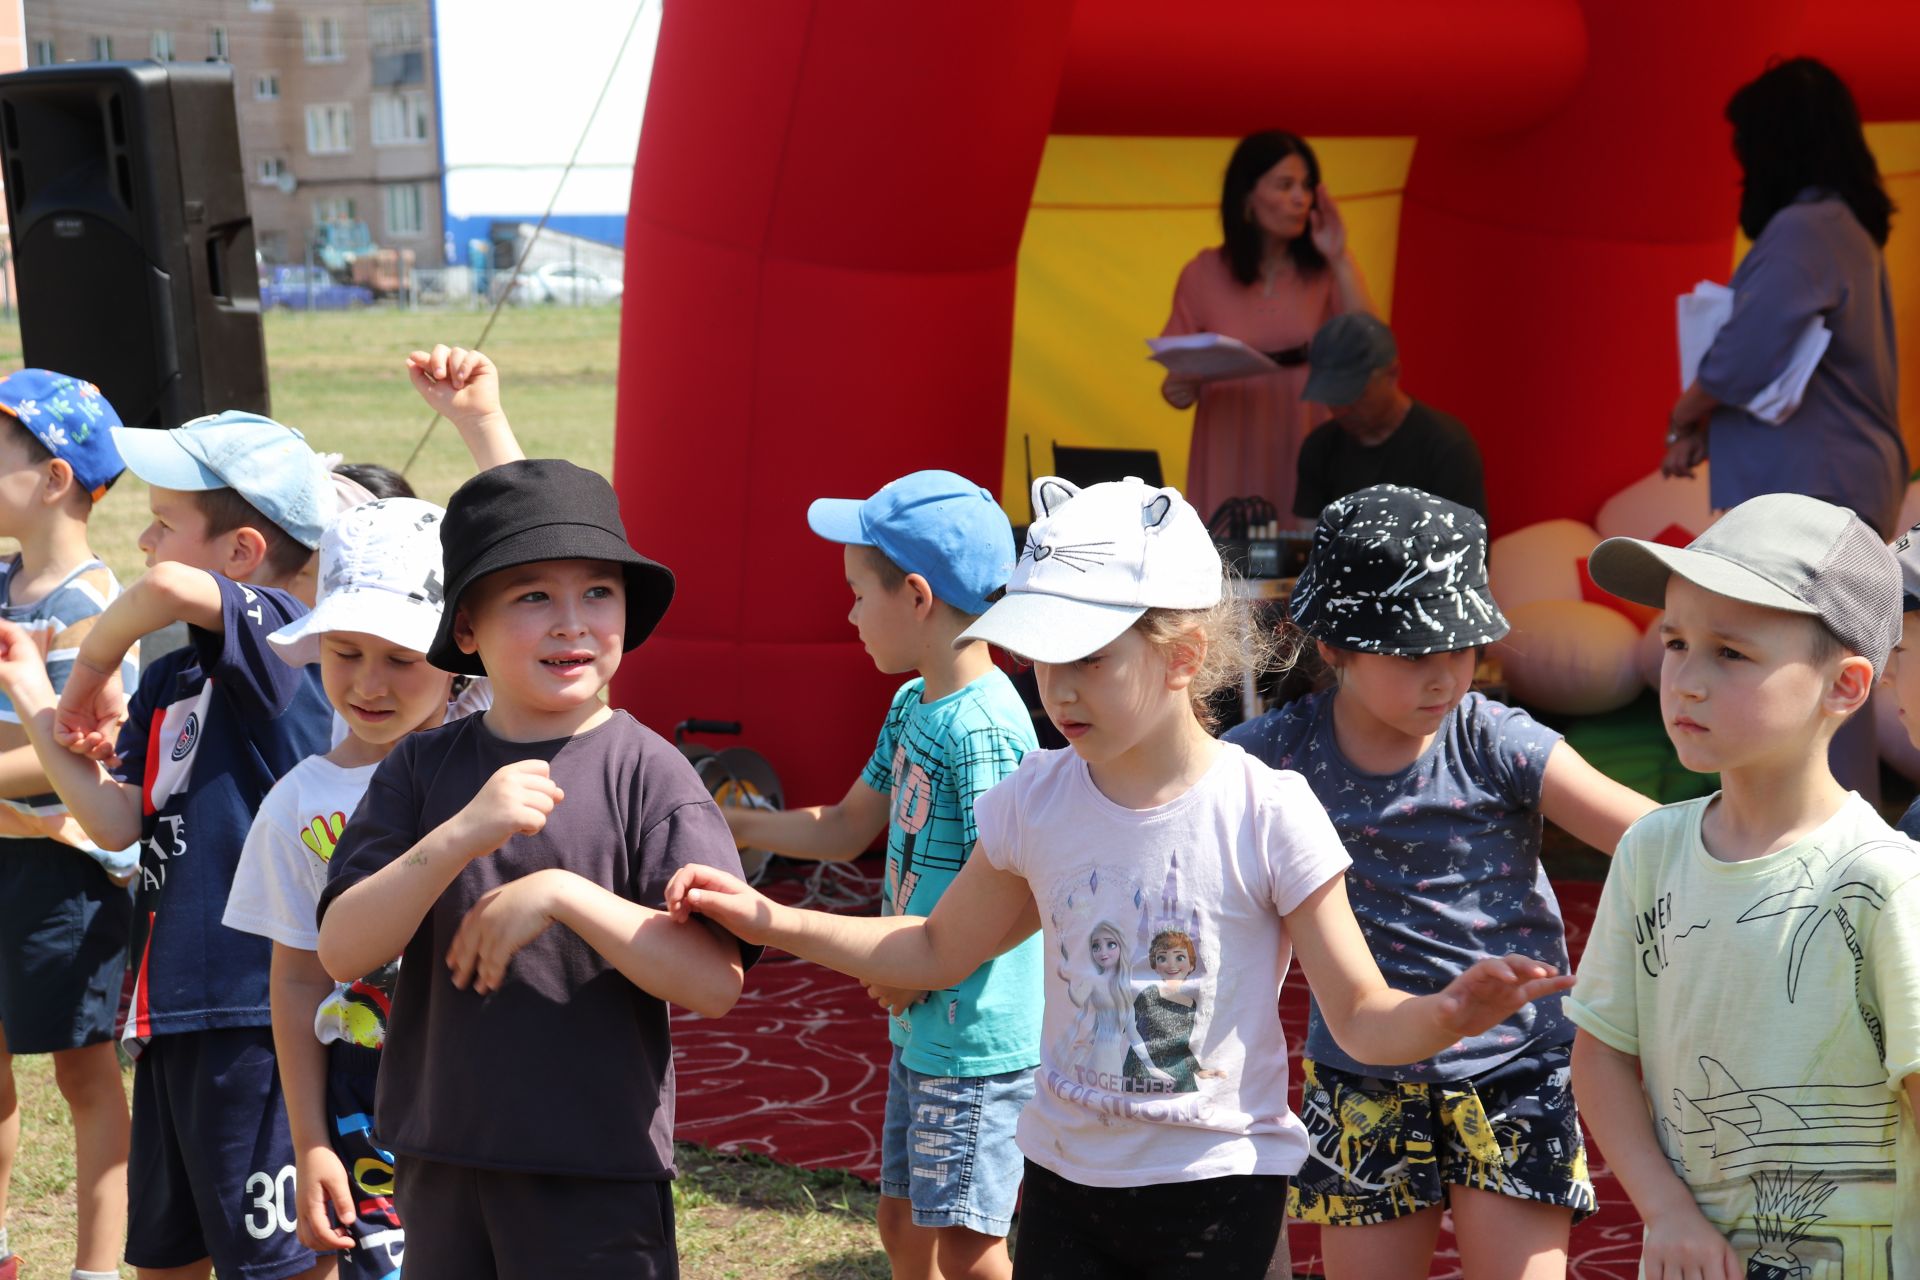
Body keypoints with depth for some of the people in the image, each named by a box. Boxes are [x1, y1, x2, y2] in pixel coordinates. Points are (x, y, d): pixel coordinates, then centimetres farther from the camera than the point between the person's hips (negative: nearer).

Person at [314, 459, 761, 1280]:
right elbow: (342, 952, -9)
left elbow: (716, 981, -15)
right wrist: (460, 836, -22)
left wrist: (562, 892, -23)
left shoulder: (647, 772, -8)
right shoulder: (422, 768, 0)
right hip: (440, 1163, 3)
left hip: (598, 1177, -3)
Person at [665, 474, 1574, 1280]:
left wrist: (1446, 1016, -35)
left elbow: (1361, 1016, -12)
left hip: (1219, 1189, -4)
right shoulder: (1036, 802, -3)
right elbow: (938, 951, 13)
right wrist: (767, 919, 3)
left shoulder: (1266, 813, -15)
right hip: (1065, 1184, 4)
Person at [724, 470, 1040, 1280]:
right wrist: (720, 823, 13)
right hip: (922, 1031, 10)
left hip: (978, 1040, -10)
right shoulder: (913, 706, 8)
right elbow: (844, 830, 18)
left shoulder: (982, 727, -21)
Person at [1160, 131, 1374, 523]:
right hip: (1230, 456, 0)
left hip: (1306, 452, 0)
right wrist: (1176, 392, -15)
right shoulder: (1203, 275, 1)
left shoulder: (1324, 271, 2)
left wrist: (1340, 261, -14)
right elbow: (1180, 381, 7)